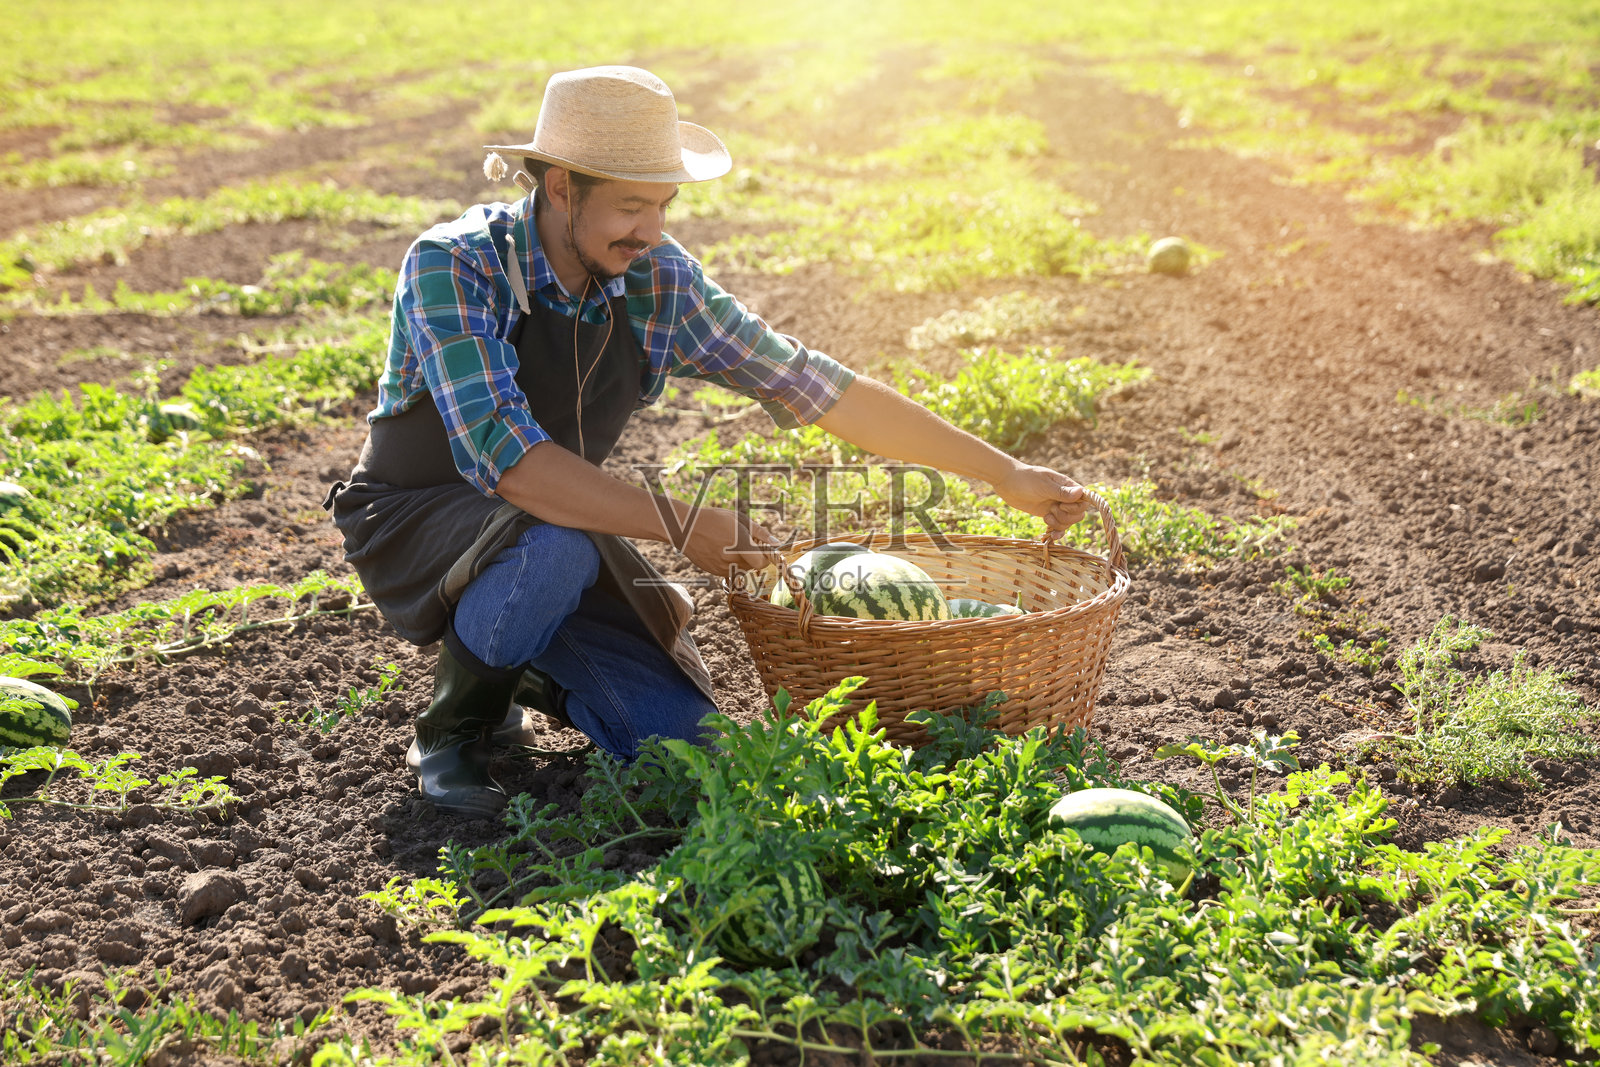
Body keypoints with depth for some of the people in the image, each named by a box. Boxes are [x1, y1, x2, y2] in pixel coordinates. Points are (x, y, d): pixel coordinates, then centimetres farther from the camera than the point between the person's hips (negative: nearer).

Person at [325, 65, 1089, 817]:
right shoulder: (452, 268, -25)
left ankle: (525, 672, 20)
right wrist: (677, 524, -38)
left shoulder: (659, 281, -10)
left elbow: (810, 385, -6)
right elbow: (504, 455, -36)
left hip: (559, 530, 5)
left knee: (679, 735, -11)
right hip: (416, 521, -4)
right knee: (555, 551, -38)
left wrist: (1005, 474, -5)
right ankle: (455, 728, -7)